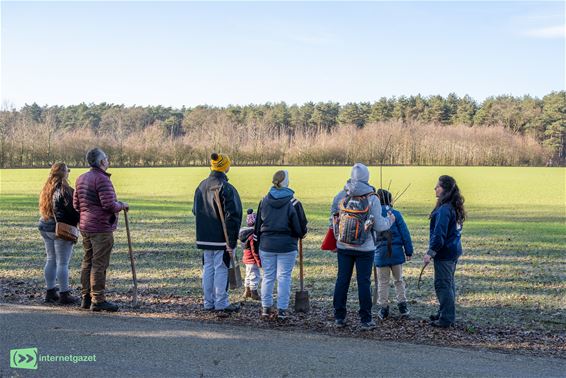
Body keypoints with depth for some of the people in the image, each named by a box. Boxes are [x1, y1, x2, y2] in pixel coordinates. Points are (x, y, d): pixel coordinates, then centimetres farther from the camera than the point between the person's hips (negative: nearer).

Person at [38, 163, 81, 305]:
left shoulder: (47, 189, 11)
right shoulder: (64, 190, -17)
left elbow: (43, 209, 16)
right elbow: (73, 211, -19)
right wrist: (81, 221, -8)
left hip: (45, 227, 9)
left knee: (51, 260, 14)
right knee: (63, 263, -3)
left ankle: (50, 292, 19)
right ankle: (64, 295, 1)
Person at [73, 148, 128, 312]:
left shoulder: (81, 178, 12)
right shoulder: (102, 179, -16)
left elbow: (76, 204, 15)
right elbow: (109, 205, -23)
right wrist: (122, 205, -5)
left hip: (85, 227, 9)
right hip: (101, 228, -9)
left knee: (87, 262, 14)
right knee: (99, 264, -5)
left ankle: (86, 297, 20)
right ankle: (98, 300, -2)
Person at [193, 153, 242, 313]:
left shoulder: (201, 186, 9)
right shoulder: (226, 188, -16)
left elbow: (196, 211, 19)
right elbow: (232, 216, -19)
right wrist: (231, 241, -16)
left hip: (204, 238, 7)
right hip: (221, 239, -7)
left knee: (208, 268, 13)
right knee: (221, 269, 0)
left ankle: (209, 303, 19)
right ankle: (221, 304, 6)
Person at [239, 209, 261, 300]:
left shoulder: (243, 233, 8)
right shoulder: (253, 235, -23)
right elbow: (255, 250, -24)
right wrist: (259, 261, -18)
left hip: (246, 258, 10)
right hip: (253, 260, -10)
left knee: (249, 275, 21)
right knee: (255, 276, -1)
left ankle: (247, 292, 31)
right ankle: (254, 293, 5)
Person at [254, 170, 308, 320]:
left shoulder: (264, 201, 3)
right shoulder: (293, 202, -8)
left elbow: (258, 226, 8)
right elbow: (301, 227, -4)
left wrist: (257, 244, 15)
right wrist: (301, 234, 19)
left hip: (266, 245, 3)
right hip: (287, 246, -3)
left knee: (268, 277, 11)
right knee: (284, 277, 4)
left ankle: (266, 308, 15)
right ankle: (282, 310, 6)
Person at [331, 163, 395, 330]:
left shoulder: (341, 195, -2)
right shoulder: (372, 199, -11)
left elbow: (332, 217, 7)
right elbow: (379, 226, -9)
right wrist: (390, 220, 10)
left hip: (343, 246, 3)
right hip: (365, 248, -3)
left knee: (342, 280, 10)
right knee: (364, 282, 4)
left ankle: (339, 317, 15)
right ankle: (366, 320, 8)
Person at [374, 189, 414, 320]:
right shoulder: (396, 214, -7)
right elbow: (405, 233, -6)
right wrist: (409, 251, 2)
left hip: (381, 254, 0)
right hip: (396, 252, 0)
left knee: (383, 282, 11)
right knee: (399, 280, 17)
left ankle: (383, 310, 14)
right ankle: (402, 306, 18)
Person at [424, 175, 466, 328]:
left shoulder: (444, 209, -21)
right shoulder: (455, 207, 10)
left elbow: (439, 233, -25)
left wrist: (431, 252, -20)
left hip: (444, 252, -10)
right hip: (454, 250, 10)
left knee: (442, 284, -1)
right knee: (449, 283, 18)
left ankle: (446, 319, 5)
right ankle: (446, 313, 30)